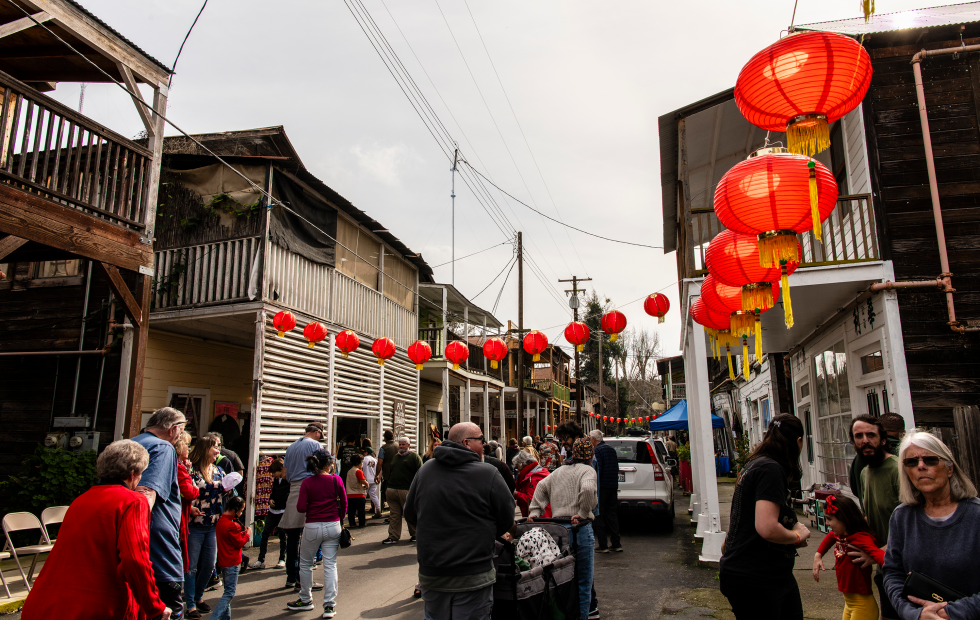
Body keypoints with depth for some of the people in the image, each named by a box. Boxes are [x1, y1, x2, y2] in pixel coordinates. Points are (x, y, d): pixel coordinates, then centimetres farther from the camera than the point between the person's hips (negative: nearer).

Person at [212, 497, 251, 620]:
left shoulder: (220, 522, 8)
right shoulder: (231, 525, -21)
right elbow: (239, 543, -15)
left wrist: (241, 533, 8)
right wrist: (247, 534, 0)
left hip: (223, 562, 10)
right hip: (231, 563, -10)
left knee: (228, 591, 18)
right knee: (230, 593, -5)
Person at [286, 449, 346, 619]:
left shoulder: (307, 482, -8)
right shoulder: (336, 480, -5)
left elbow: (301, 507, -10)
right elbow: (344, 503, 3)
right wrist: (341, 521, 18)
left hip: (312, 527, -1)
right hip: (333, 526, 1)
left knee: (305, 564, 18)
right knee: (330, 565, 5)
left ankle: (305, 600, 29)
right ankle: (329, 605, 5)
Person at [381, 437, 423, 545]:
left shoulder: (414, 457, 1)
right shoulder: (394, 457, 20)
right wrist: (387, 488, 18)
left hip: (407, 491, -5)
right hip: (392, 490, 5)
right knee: (394, 515, 7)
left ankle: (415, 534, 17)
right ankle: (393, 536, 12)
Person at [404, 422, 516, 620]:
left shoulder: (425, 470, -1)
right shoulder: (488, 474, -13)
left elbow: (410, 516, 9)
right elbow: (507, 521, -3)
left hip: (431, 574, 4)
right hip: (474, 576, -4)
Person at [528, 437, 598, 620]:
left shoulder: (559, 471, 17)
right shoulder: (587, 470, -4)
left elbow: (542, 486, 14)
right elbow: (588, 489, -23)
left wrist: (535, 511, 10)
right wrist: (583, 514, -14)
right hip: (579, 528, -6)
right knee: (583, 581, 3)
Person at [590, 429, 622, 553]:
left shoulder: (597, 450, -12)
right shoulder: (611, 449, 14)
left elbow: (597, 470, -19)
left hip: (602, 487, -8)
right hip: (613, 486, 8)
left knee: (599, 516, 0)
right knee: (612, 515, 13)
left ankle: (603, 545, 1)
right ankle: (616, 544, 13)